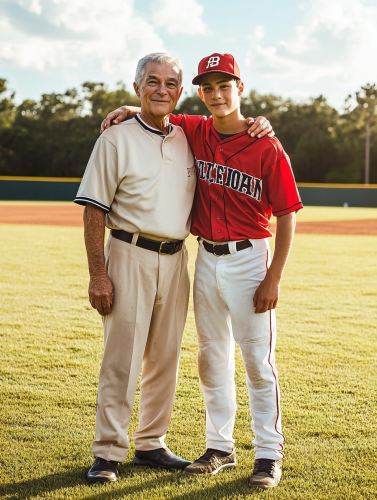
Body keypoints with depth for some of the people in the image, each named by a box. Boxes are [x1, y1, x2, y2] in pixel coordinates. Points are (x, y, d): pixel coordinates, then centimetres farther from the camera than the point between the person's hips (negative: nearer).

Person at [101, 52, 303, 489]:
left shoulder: (266, 148, -12)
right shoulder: (195, 133, 2)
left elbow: (287, 214, -10)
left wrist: (273, 279, -14)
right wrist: (130, 109, -4)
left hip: (249, 258, -5)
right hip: (206, 258, 5)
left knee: (259, 360, -2)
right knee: (212, 358, 12)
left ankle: (269, 453, 8)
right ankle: (220, 447, 25)